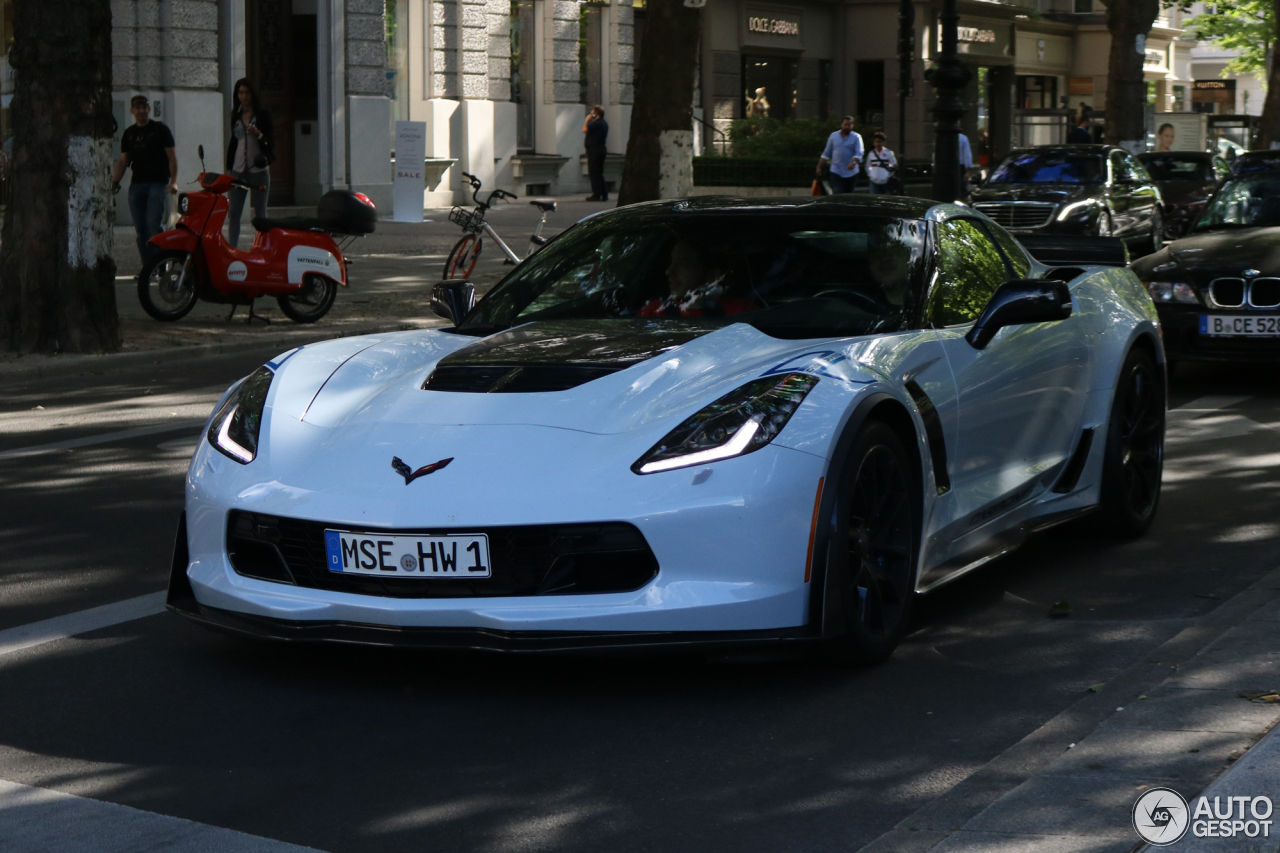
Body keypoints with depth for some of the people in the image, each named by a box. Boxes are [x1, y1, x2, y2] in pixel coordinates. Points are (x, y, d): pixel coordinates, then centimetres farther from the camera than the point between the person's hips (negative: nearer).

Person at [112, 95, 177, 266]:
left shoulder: (160, 129, 3)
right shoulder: (128, 134, 15)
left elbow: (171, 156, 0)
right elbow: (123, 161, 17)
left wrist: (173, 181, -12)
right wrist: (114, 181, 3)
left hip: (158, 183, -5)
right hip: (137, 183, 5)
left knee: (153, 224, -18)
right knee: (140, 229, 2)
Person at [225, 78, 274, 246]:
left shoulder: (262, 115, 1)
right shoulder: (236, 116, 15)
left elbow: (271, 139, -1)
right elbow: (233, 142, 19)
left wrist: (259, 135, -23)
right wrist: (228, 168, 15)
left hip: (258, 170, -4)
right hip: (238, 170, 4)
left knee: (260, 213, -3)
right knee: (233, 212, -1)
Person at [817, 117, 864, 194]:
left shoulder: (856, 137, 0)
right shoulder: (833, 136, 8)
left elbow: (859, 153, -14)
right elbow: (826, 153, 14)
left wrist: (854, 162, -35)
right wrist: (819, 166, 10)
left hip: (851, 173, -1)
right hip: (836, 172, 1)